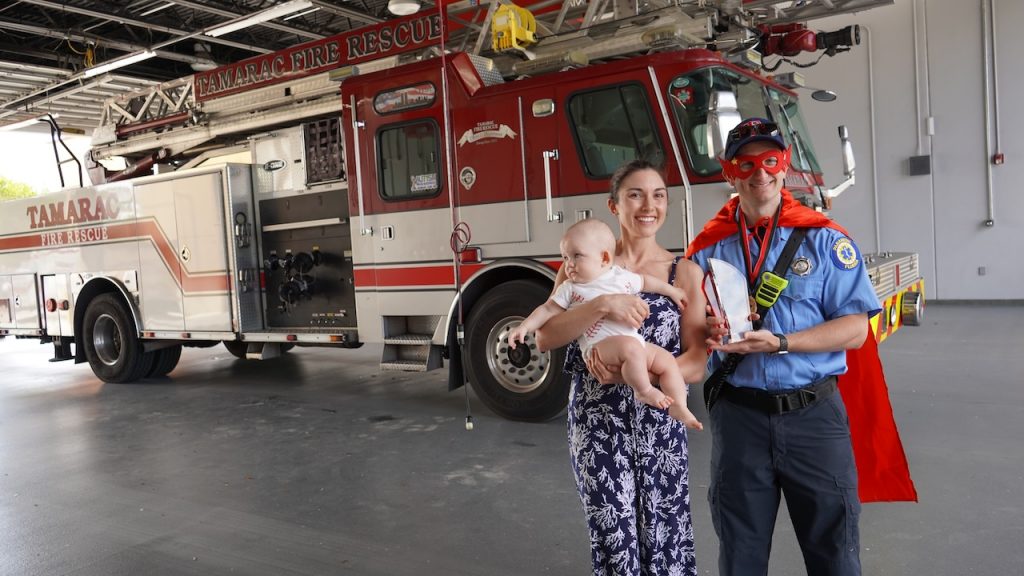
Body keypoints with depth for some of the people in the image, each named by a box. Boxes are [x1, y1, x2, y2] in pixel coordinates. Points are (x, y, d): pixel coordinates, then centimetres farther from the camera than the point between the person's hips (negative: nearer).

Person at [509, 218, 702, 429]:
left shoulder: (622, 276, 12)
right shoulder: (569, 289, 4)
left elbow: (645, 281, 28)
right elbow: (547, 310, 4)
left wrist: (672, 291, 35)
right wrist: (525, 326, -9)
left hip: (636, 342, 6)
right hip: (598, 346, -5)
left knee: (668, 360, 0)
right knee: (630, 347, -33)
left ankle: (678, 407, 6)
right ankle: (644, 391, -13)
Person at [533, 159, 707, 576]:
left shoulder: (685, 273, 2)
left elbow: (695, 365, -4)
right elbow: (545, 337, -9)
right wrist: (603, 305, -22)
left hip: (660, 425, 1)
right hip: (597, 422, 0)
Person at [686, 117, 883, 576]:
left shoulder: (824, 240, -2)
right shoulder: (708, 248, 3)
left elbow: (855, 329, -8)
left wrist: (779, 343, -20)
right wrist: (711, 332, -18)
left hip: (814, 414, -1)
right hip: (738, 416, 2)